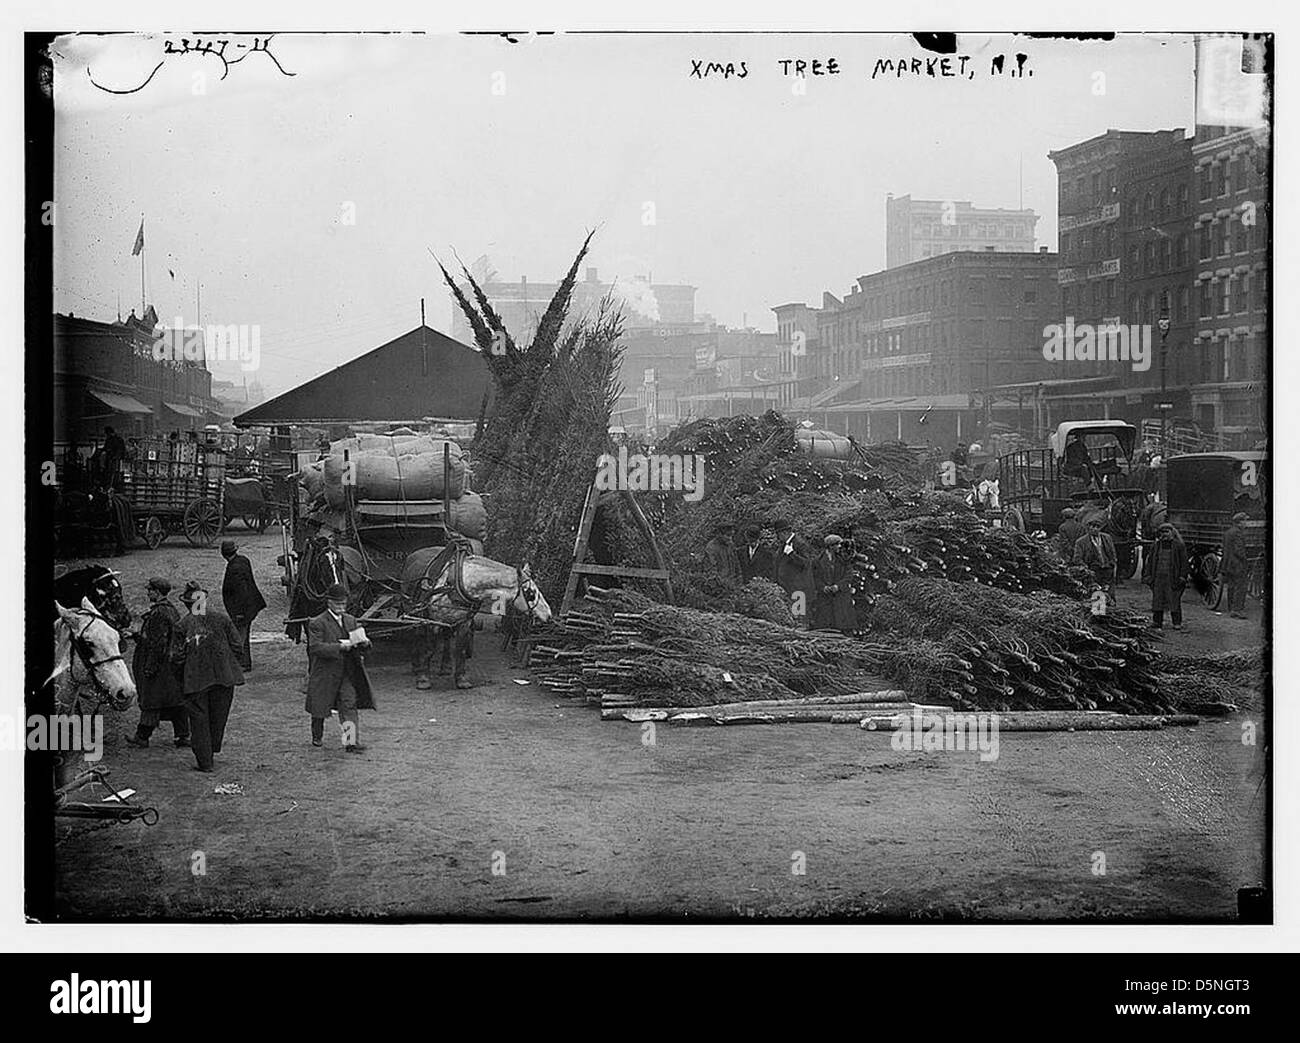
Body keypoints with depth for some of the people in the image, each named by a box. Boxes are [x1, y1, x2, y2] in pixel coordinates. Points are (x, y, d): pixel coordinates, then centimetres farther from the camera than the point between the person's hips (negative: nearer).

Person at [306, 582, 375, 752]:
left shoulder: (351, 621, 11)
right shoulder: (317, 623, -9)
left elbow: (360, 647, 17)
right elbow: (315, 647, -20)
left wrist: (363, 644, -9)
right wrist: (340, 647, -28)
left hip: (347, 673, 4)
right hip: (325, 673, -4)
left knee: (349, 704, -8)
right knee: (320, 707, 11)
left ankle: (351, 742, -11)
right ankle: (317, 737, 34)